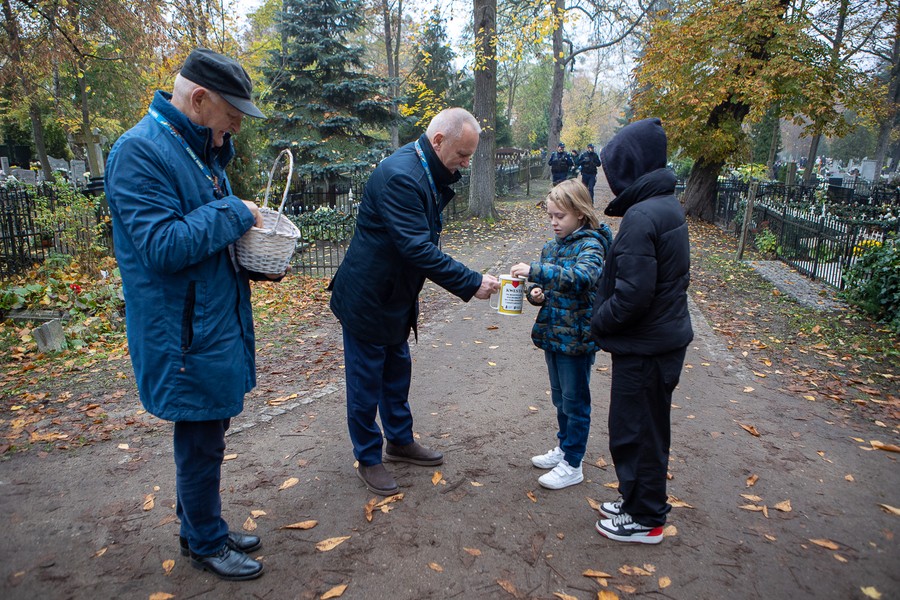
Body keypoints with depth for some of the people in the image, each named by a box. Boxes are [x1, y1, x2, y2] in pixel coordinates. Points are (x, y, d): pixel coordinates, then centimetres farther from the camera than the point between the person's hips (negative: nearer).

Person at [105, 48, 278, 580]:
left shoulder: (202, 150, 12)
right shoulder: (140, 151, -17)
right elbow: (160, 246, -26)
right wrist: (234, 212, -18)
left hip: (216, 323, 9)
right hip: (185, 332, -9)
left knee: (207, 432, 20)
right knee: (201, 441, 6)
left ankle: (203, 528, 38)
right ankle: (206, 544, 27)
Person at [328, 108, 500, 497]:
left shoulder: (429, 173, 4)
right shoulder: (401, 176, -27)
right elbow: (417, 248, -32)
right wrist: (471, 283, -29)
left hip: (397, 297, 10)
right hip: (367, 299, -10)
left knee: (397, 372, 21)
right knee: (366, 380, 6)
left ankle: (400, 441, 40)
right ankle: (368, 459, 24)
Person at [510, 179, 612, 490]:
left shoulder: (590, 245, -15)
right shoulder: (552, 245, 7)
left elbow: (583, 277, -35)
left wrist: (536, 271, -40)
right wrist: (535, 293, -7)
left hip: (576, 337, -7)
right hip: (552, 333, 7)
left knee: (575, 402, 6)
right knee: (560, 397, 21)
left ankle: (572, 465, 20)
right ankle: (563, 447, 38)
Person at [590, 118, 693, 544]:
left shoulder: (641, 217, -24)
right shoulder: (668, 205, 7)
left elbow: (632, 295, -27)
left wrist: (598, 322, -9)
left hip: (644, 347, -10)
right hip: (666, 336, 10)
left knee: (636, 432, 7)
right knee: (647, 427, 22)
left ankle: (645, 520, 24)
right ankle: (636, 500, 39)